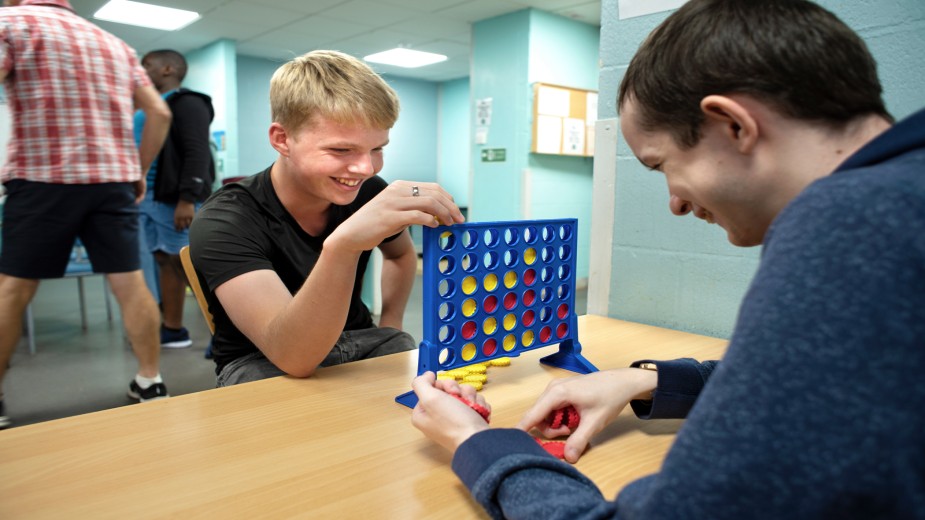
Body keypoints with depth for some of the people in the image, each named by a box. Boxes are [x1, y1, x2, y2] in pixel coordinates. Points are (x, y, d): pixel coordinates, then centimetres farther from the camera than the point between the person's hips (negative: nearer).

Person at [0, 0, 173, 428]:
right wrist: (139, 170, 18)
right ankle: (150, 382, 7)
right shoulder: (116, 45, 18)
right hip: (115, 178, 4)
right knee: (129, 283, 2)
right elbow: (160, 112, 13)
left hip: (43, 177, -4)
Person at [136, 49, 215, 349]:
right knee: (166, 262, 8)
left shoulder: (187, 103, -6)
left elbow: (197, 153, -16)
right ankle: (172, 329, 13)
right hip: (148, 197, 9)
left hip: (174, 198, -9)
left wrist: (188, 198, -24)